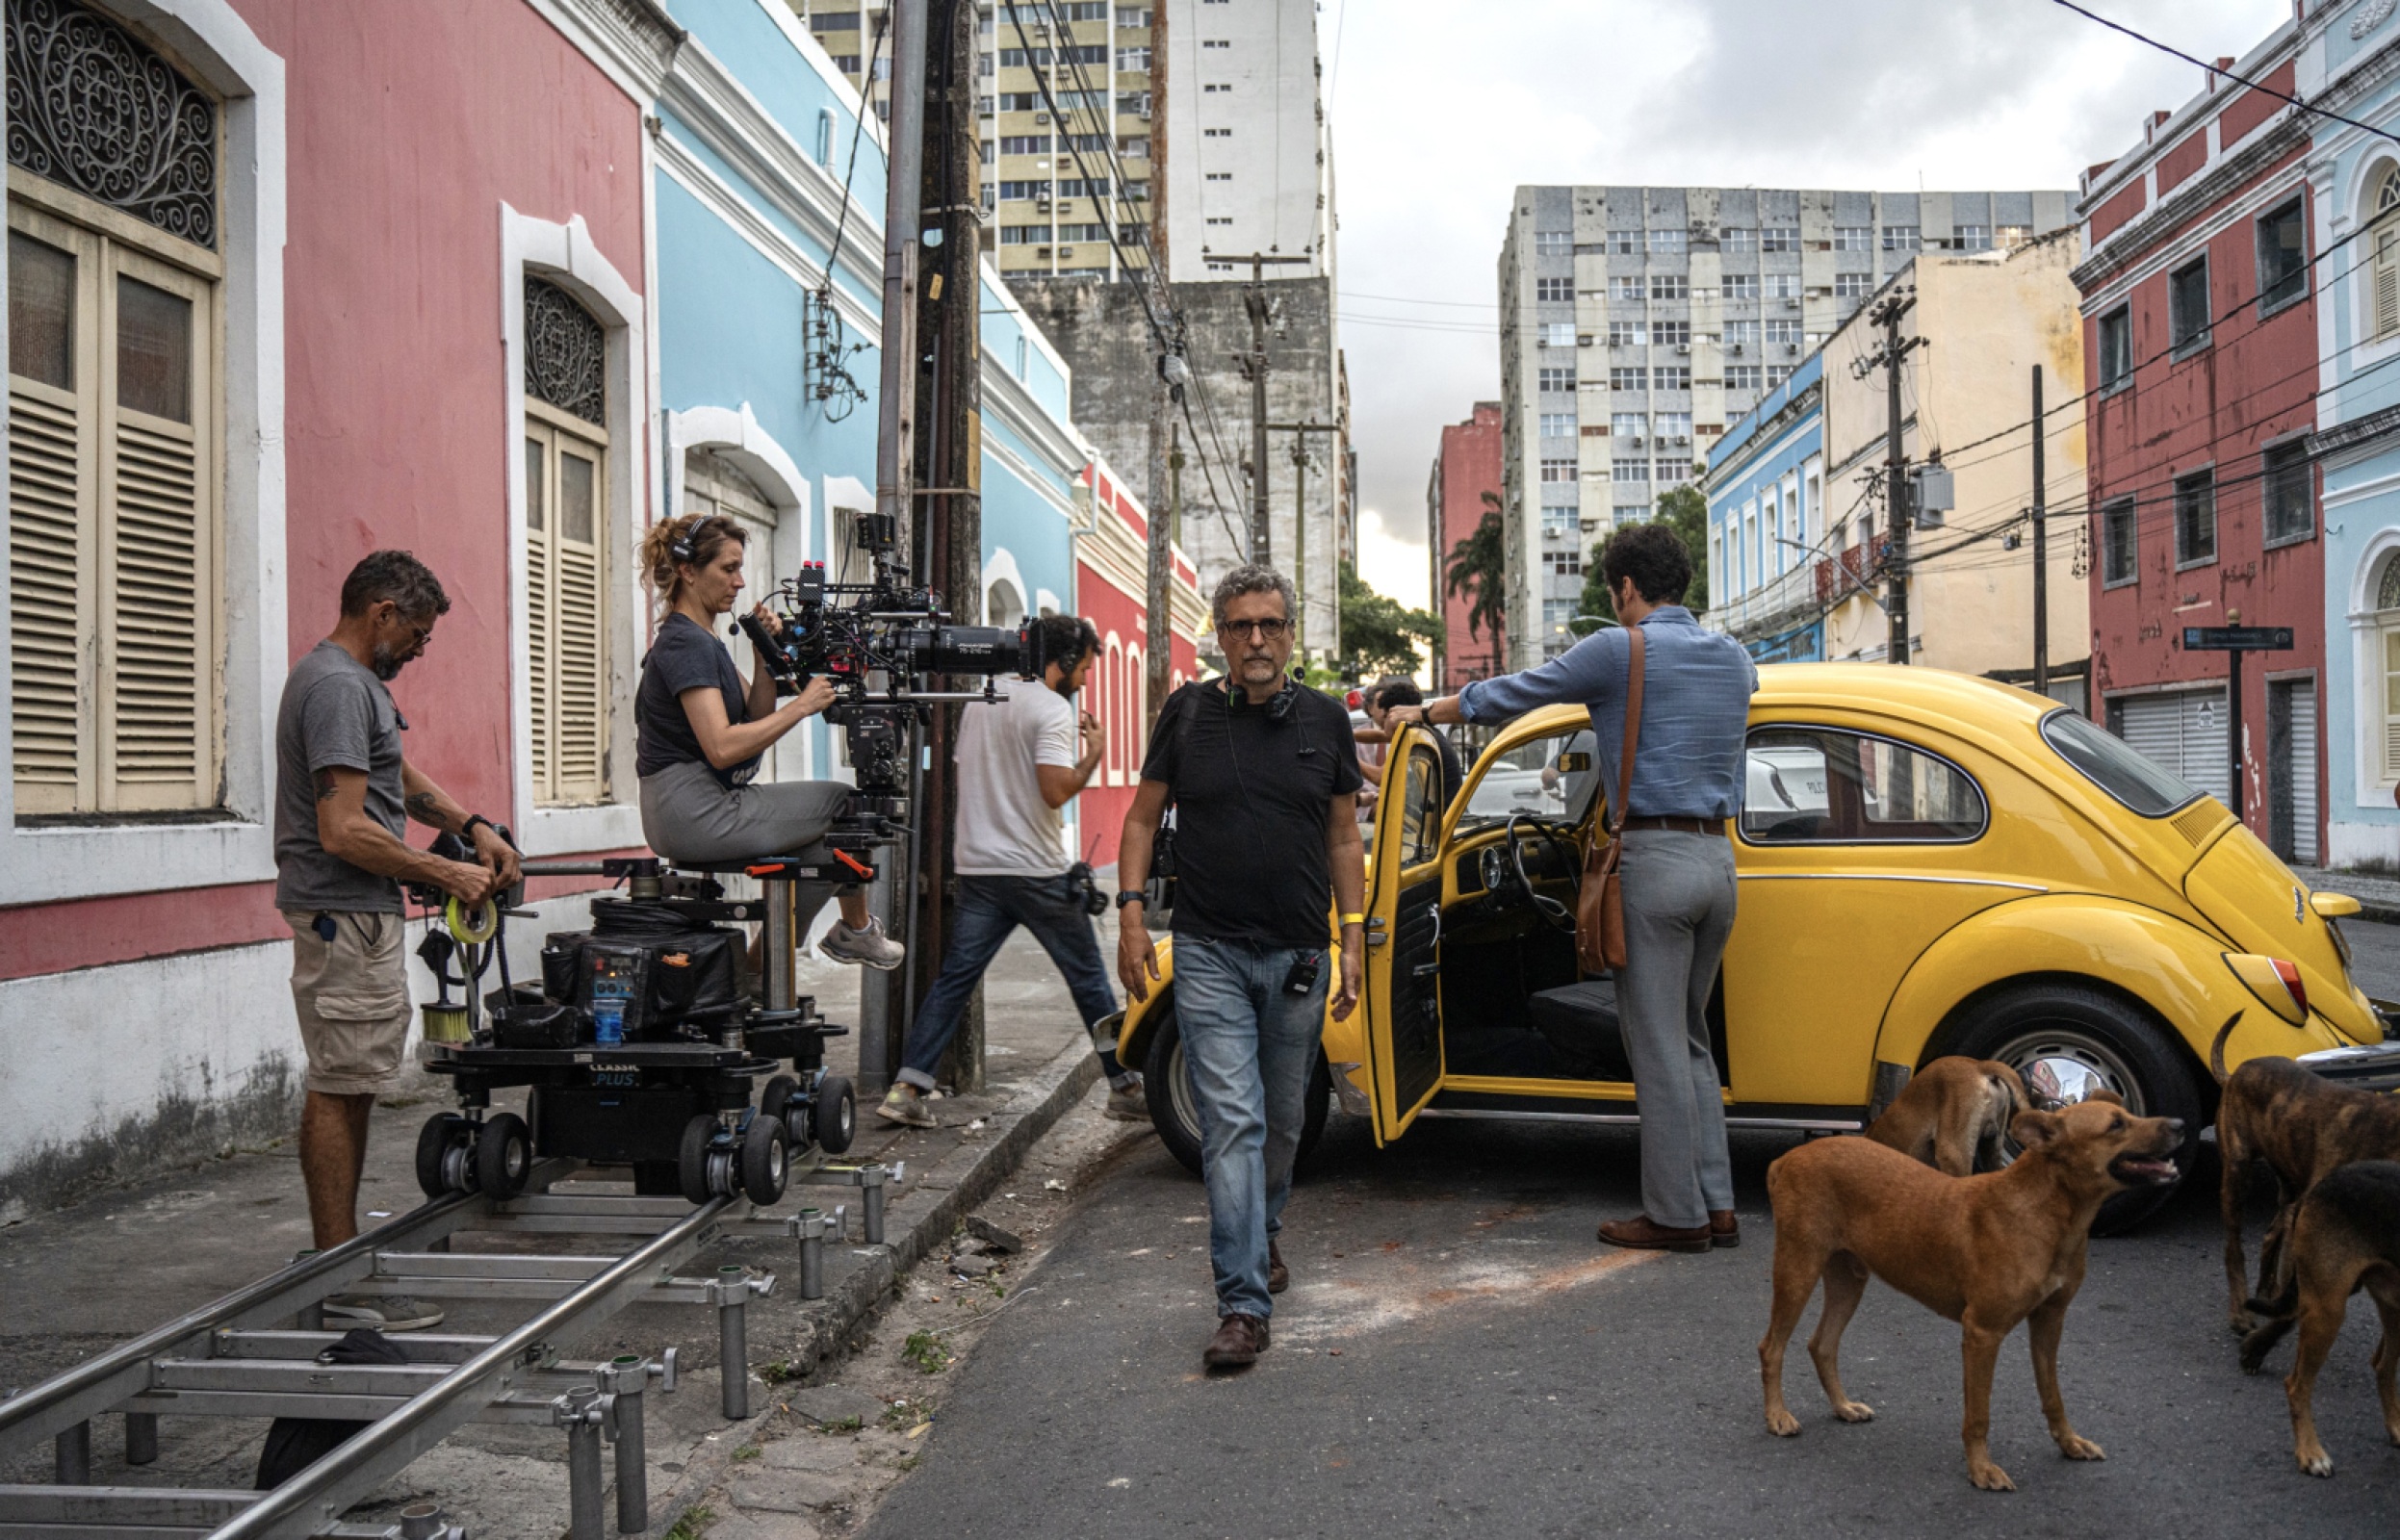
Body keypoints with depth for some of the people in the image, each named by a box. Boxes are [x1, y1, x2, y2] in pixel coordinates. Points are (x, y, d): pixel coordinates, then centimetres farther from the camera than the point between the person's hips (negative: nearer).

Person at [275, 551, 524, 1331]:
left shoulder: (356, 679, 16)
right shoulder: (337, 687, -18)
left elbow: (402, 777, 26)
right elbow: (344, 831, -24)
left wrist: (475, 828, 12)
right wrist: (448, 875, -16)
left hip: (359, 914, 11)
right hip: (344, 914, -11)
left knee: (348, 1085, 12)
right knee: (340, 1088, -7)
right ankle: (341, 1283, -3)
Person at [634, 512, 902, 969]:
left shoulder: (701, 640, 16)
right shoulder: (685, 643, -16)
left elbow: (756, 724, 14)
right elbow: (722, 747, -26)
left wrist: (766, 657, 1)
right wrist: (802, 706, -19)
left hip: (689, 815, 11)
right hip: (695, 814, -11)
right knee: (847, 804, -2)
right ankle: (856, 930, 19)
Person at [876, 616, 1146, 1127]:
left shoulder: (979, 700, 13)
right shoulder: (1052, 709, -11)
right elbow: (1056, 790, -22)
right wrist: (1093, 755, -5)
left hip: (977, 867, 6)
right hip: (1037, 871, -6)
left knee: (955, 975, 5)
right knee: (1087, 978, 5)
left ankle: (908, 1087, -3)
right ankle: (1125, 1088, 14)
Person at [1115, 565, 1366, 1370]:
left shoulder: (1325, 719, 5)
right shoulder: (1187, 712, 1)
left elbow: (1345, 837, 9)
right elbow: (1143, 817, 6)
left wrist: (1355, 939, 4)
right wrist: (1131, 910, -5)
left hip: (1299, 956, 2)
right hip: (1210, 954, -2)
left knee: (1282, 1119, 16)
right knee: (1231, 1121, -9)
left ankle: (1264, 1236, 41)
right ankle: (1243, 1304, -9)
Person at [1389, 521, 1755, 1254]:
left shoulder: (1618, 651, -7)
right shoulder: (1735, 659, 12)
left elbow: (1507, 695, 2)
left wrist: (1424, 712, 18)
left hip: (1654, 859, -7)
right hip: (1717, 860, 7)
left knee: (1658, 1047, 0)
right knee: (1690, 1039, 16)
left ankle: (1676, 1214, 6)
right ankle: (1716, 1204, 17)